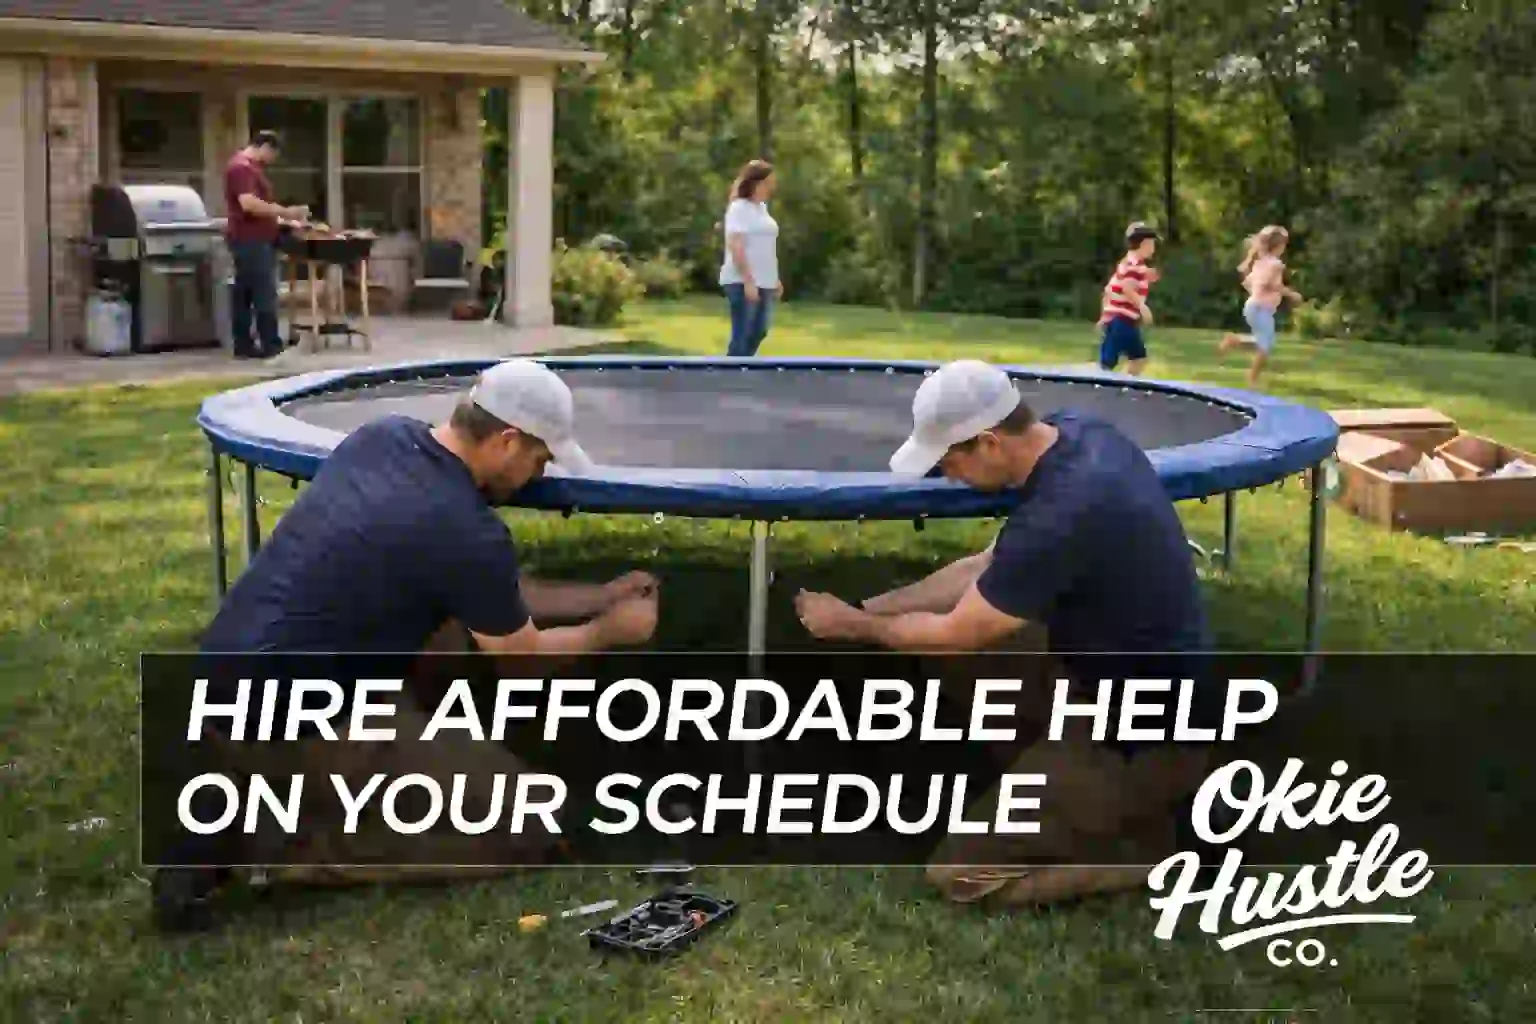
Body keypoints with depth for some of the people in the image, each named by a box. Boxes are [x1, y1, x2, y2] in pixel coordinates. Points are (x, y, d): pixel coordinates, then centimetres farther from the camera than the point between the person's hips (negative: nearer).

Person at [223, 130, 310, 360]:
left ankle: (243, 346, 12)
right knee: (264, 294, -12)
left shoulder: (250, 166, 20)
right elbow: (248, 203, -27)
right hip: (251, 240, -11)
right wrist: (285, 212, -24)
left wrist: (280, 218, 24)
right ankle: (271, 345, -13)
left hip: (255, 239, 11)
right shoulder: (242, 167, -15)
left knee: (244, 294, 9)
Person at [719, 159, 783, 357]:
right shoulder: (739, 208, -11)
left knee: (758, 333, 11)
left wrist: (775, 279, 18)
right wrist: (748, 281, -23)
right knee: (742, 335, -7)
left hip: (763, 282, 9)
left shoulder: (762, 207, 15)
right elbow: (736, 247, -18)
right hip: (742, 282, -9)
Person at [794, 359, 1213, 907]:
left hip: (1147, 738, -9)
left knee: (959, 872, -4)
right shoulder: (1077, 433, -3)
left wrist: (852, 626, 3)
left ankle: (1149, 838, 2)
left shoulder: (1061, 516, -31)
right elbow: (988, 568, 10)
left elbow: (953, 635, -14)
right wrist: (865, 607, 10)